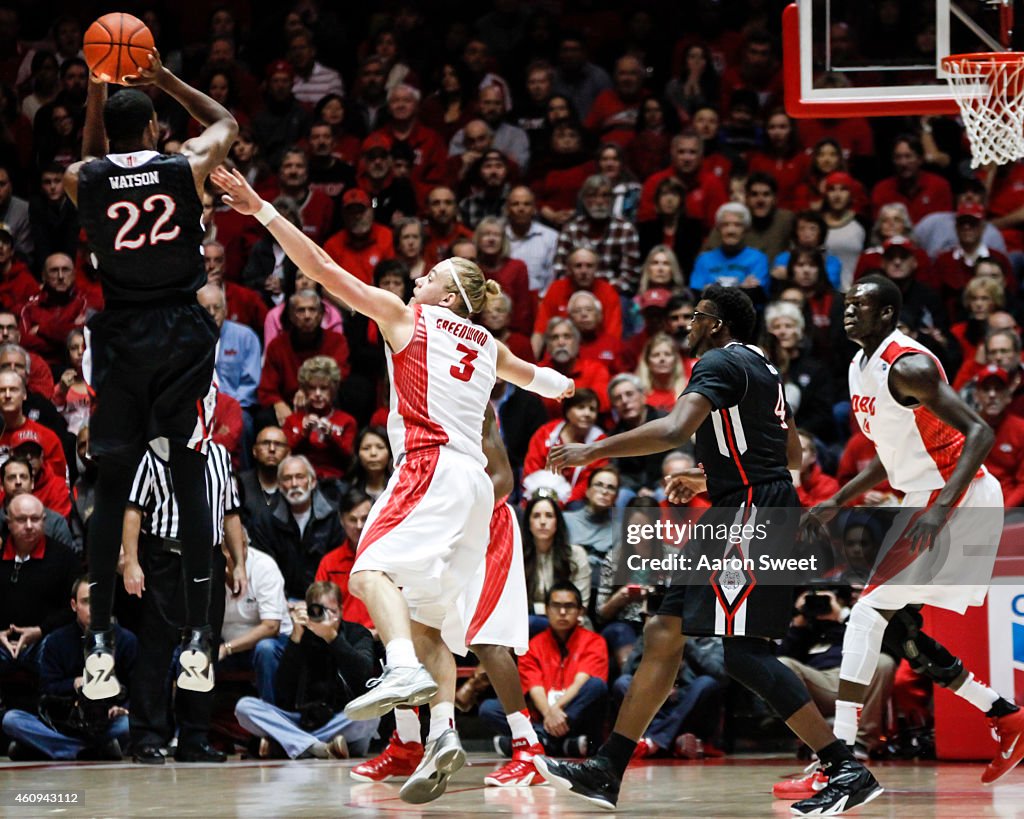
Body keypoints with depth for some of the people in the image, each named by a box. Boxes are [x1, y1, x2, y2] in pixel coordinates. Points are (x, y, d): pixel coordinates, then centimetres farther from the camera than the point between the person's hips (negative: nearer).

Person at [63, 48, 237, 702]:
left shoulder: (83, 180, -3)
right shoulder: (188, 168, -6)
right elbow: (227, 122, 17)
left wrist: (97, 90, 21)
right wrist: (165, 80, 20)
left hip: (119, 339, 1)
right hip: (184, 337, -1)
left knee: (111, 489, 7)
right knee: (191, 483, 2)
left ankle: (99, 646, 0)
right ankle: (198, 642, -3)